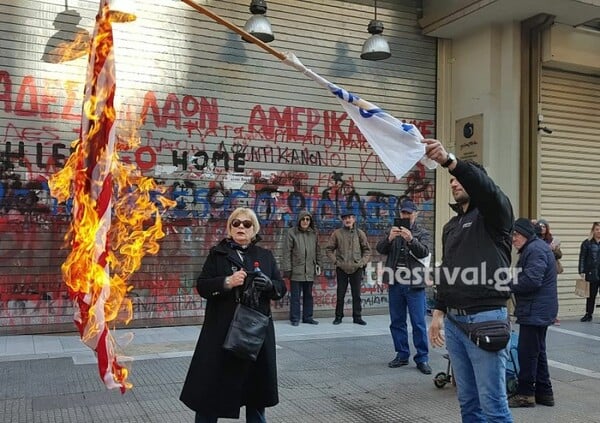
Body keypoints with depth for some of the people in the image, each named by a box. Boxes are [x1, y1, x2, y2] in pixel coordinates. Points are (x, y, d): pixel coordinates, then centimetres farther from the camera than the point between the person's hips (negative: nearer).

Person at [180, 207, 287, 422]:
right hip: (222, 330, -2)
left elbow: (281, 288, 9)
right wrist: (227, 282, -21)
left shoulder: (265, 256, 10)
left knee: (257, 382, 12)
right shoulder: (217, 253, 3)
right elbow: (202, 286, -4)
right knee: (212, 382, 2)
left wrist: (270, 285, -14)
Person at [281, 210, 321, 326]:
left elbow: (317, 251, 17)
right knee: (295, 296, 2)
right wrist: (287, 269, -10)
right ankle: (294, 318, 11)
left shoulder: (314, 234, 9)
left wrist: (318, 264, 12)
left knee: (308, 295, 12)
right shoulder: (292, 233, -5)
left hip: (310, 271, 4)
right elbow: (287, 252, -7)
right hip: (296, 271, -4)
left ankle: (307, 317, 22)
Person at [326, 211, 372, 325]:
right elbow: (329, 249, 4)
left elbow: (367, 250, 9)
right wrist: (335, 261, -5)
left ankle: (357, 317, 16)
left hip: (357, 269, 1)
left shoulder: (360, 233, 5)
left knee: (356, 294, 6)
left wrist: (362, 262, -2)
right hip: (341, 269, -1)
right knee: (340, 294, 6)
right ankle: (338, 316, 17)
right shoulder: (337, 233, 1)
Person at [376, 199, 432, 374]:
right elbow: (380, 249, -2)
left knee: (418, 323, -2)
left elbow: (424, 252, -12)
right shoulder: (393, 232, 13)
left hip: (414, 285, -3)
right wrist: (389, 238, -22)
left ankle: (422, 358, 5)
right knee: (397, 321, 9)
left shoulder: (423, 234, 6)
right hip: (395, 283, 3)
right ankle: (402, 355, 19)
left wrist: (411, 239, -30)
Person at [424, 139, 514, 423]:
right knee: (467, 400, 12)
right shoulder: (450, 226, 20)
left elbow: (486, 187, -25)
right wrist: (438, 312, 14)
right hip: (454, 320, 7)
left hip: (486, 319, -7)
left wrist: (450, 161, -39)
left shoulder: (494, 212, -1)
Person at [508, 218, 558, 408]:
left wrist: (508, 285, -13)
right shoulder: (533, 248, 17)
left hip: (536, 311, -11)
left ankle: (525, 393, 6)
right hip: (538, 311, 11)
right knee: (537, 351, 16)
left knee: (527, 351, -3)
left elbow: (532, 280, -25)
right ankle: (544, 392, 25)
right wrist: (512, 282, 2)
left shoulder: (536, 250, -17)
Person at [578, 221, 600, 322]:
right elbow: (582, 258, 0)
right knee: (591, 295, 8)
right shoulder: (587, 243, 2)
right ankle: (588, 314, 18)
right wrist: (582, 272, -6)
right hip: (591, 274, 0)